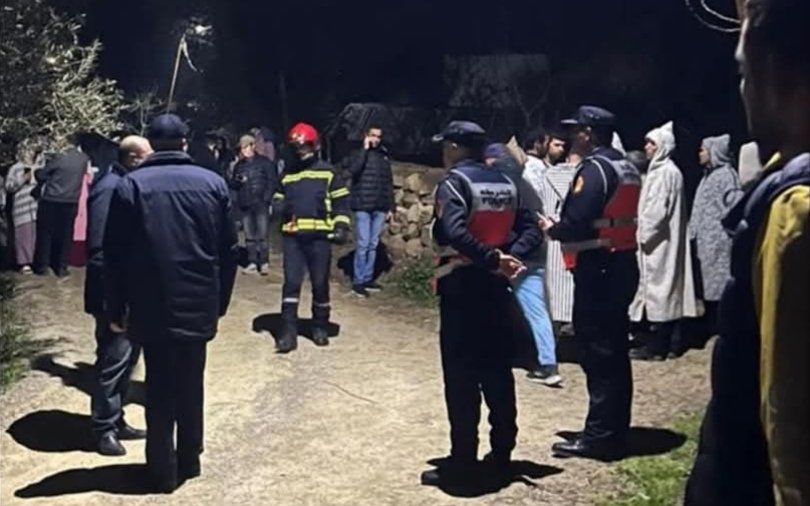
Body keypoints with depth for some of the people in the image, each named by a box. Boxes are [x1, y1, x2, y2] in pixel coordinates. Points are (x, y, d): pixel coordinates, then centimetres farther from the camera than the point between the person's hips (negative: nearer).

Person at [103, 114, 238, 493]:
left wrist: (115, 309, 3)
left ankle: (163, 470, 13)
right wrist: (221, 301, 11)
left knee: (159, 388, 7)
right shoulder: (212, 183, 1)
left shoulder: (131, 185, -4)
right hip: (200, 305, 2)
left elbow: (115, 254, -4)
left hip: (151, 307, -2)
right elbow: (228, 249, 3)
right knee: (191, 384, 15)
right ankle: (189, 461, 24)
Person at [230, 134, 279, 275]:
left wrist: (267, 198, -10)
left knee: (262, 235, -8)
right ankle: (252, 263, 13)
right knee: (249, 237, 7)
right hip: (244, 205, 5)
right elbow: (233, 184, 18)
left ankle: (264, 263, -3)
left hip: (261, 204, -5)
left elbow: (273, 181, -1)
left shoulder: (264, 162, 1)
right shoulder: (239, 165, 15)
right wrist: (238, 181, -5)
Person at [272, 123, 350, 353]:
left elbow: (341, 201, 4)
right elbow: (279, 202, 26)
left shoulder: (327, 172, 5)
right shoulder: (287, 174, 16)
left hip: (319, 236, -2)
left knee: (320, 283, 6)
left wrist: (341, 226, -7)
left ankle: (320, 327, 21)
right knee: (291, 282, -5)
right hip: (292, 236, 2)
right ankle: (289, 331, -3)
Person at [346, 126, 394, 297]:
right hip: (363, 207, -4)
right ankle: (358, 281, -2)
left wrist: (391, 206, 11)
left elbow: (389, 183, 15)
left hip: (379, 208, 5)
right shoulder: (358, 154, 2)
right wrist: (365, 149, -14)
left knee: (373, 245, 8)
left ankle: (368, 278, 16)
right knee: (363, 244, -7)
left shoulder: (384, 157, 13)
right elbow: (353, 170, -20)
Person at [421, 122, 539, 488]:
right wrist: (509, 257, -7)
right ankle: (501, 456, 20)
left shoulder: (454, 183, -10)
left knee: (461, 375, -2)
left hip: (461, 285, -7)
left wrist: (493, 259, -22)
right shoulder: (505, 184, 12)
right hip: (495, 285, 7)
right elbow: (530, 229, 6)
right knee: (497, 371, 12)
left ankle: (462, 463, 3)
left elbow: (455, 233, -27)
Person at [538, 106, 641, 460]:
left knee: (596, 352, -5)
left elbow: (578, 223, -22)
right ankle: (615, 430, 21)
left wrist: (552, 229, -3)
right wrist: (563, 226, 12)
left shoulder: (594, 168, -14)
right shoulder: (626, 168, 15)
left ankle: (600, 436, 0)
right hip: (621, 264, 10)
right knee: (614, 351, 13)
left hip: (598, 268, -10)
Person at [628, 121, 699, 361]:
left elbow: (658, 209, -21)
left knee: (658, 287, -6)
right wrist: (645, 233, 15)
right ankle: (672, 342, 16)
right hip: (664, 241, 10)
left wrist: (644, 235, -14)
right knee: (669, 289, 11)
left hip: (658, 241, -10)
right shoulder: (664, 170, 15)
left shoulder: (664, 172, -15)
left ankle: (657, 346, -3)